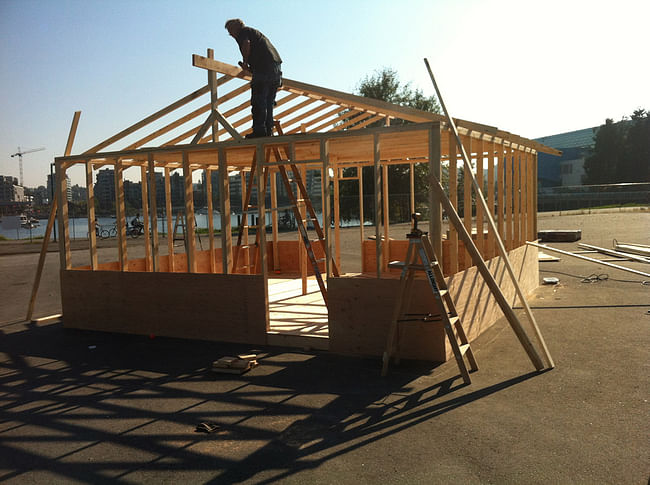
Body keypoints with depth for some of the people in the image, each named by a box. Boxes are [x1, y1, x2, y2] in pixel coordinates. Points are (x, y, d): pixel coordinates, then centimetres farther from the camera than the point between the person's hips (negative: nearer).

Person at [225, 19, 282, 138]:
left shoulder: (243, 31, 9)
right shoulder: (255, 32, 35)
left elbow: (246, 43, -14)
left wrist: (245, 62, -3)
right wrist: (250, 68, 28)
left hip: (263, 66, -9)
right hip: (276, 68, 9)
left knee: (258, 101, -10)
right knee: (269, 102, 8)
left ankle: (259, 130, -15)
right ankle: (269, 130, 5)